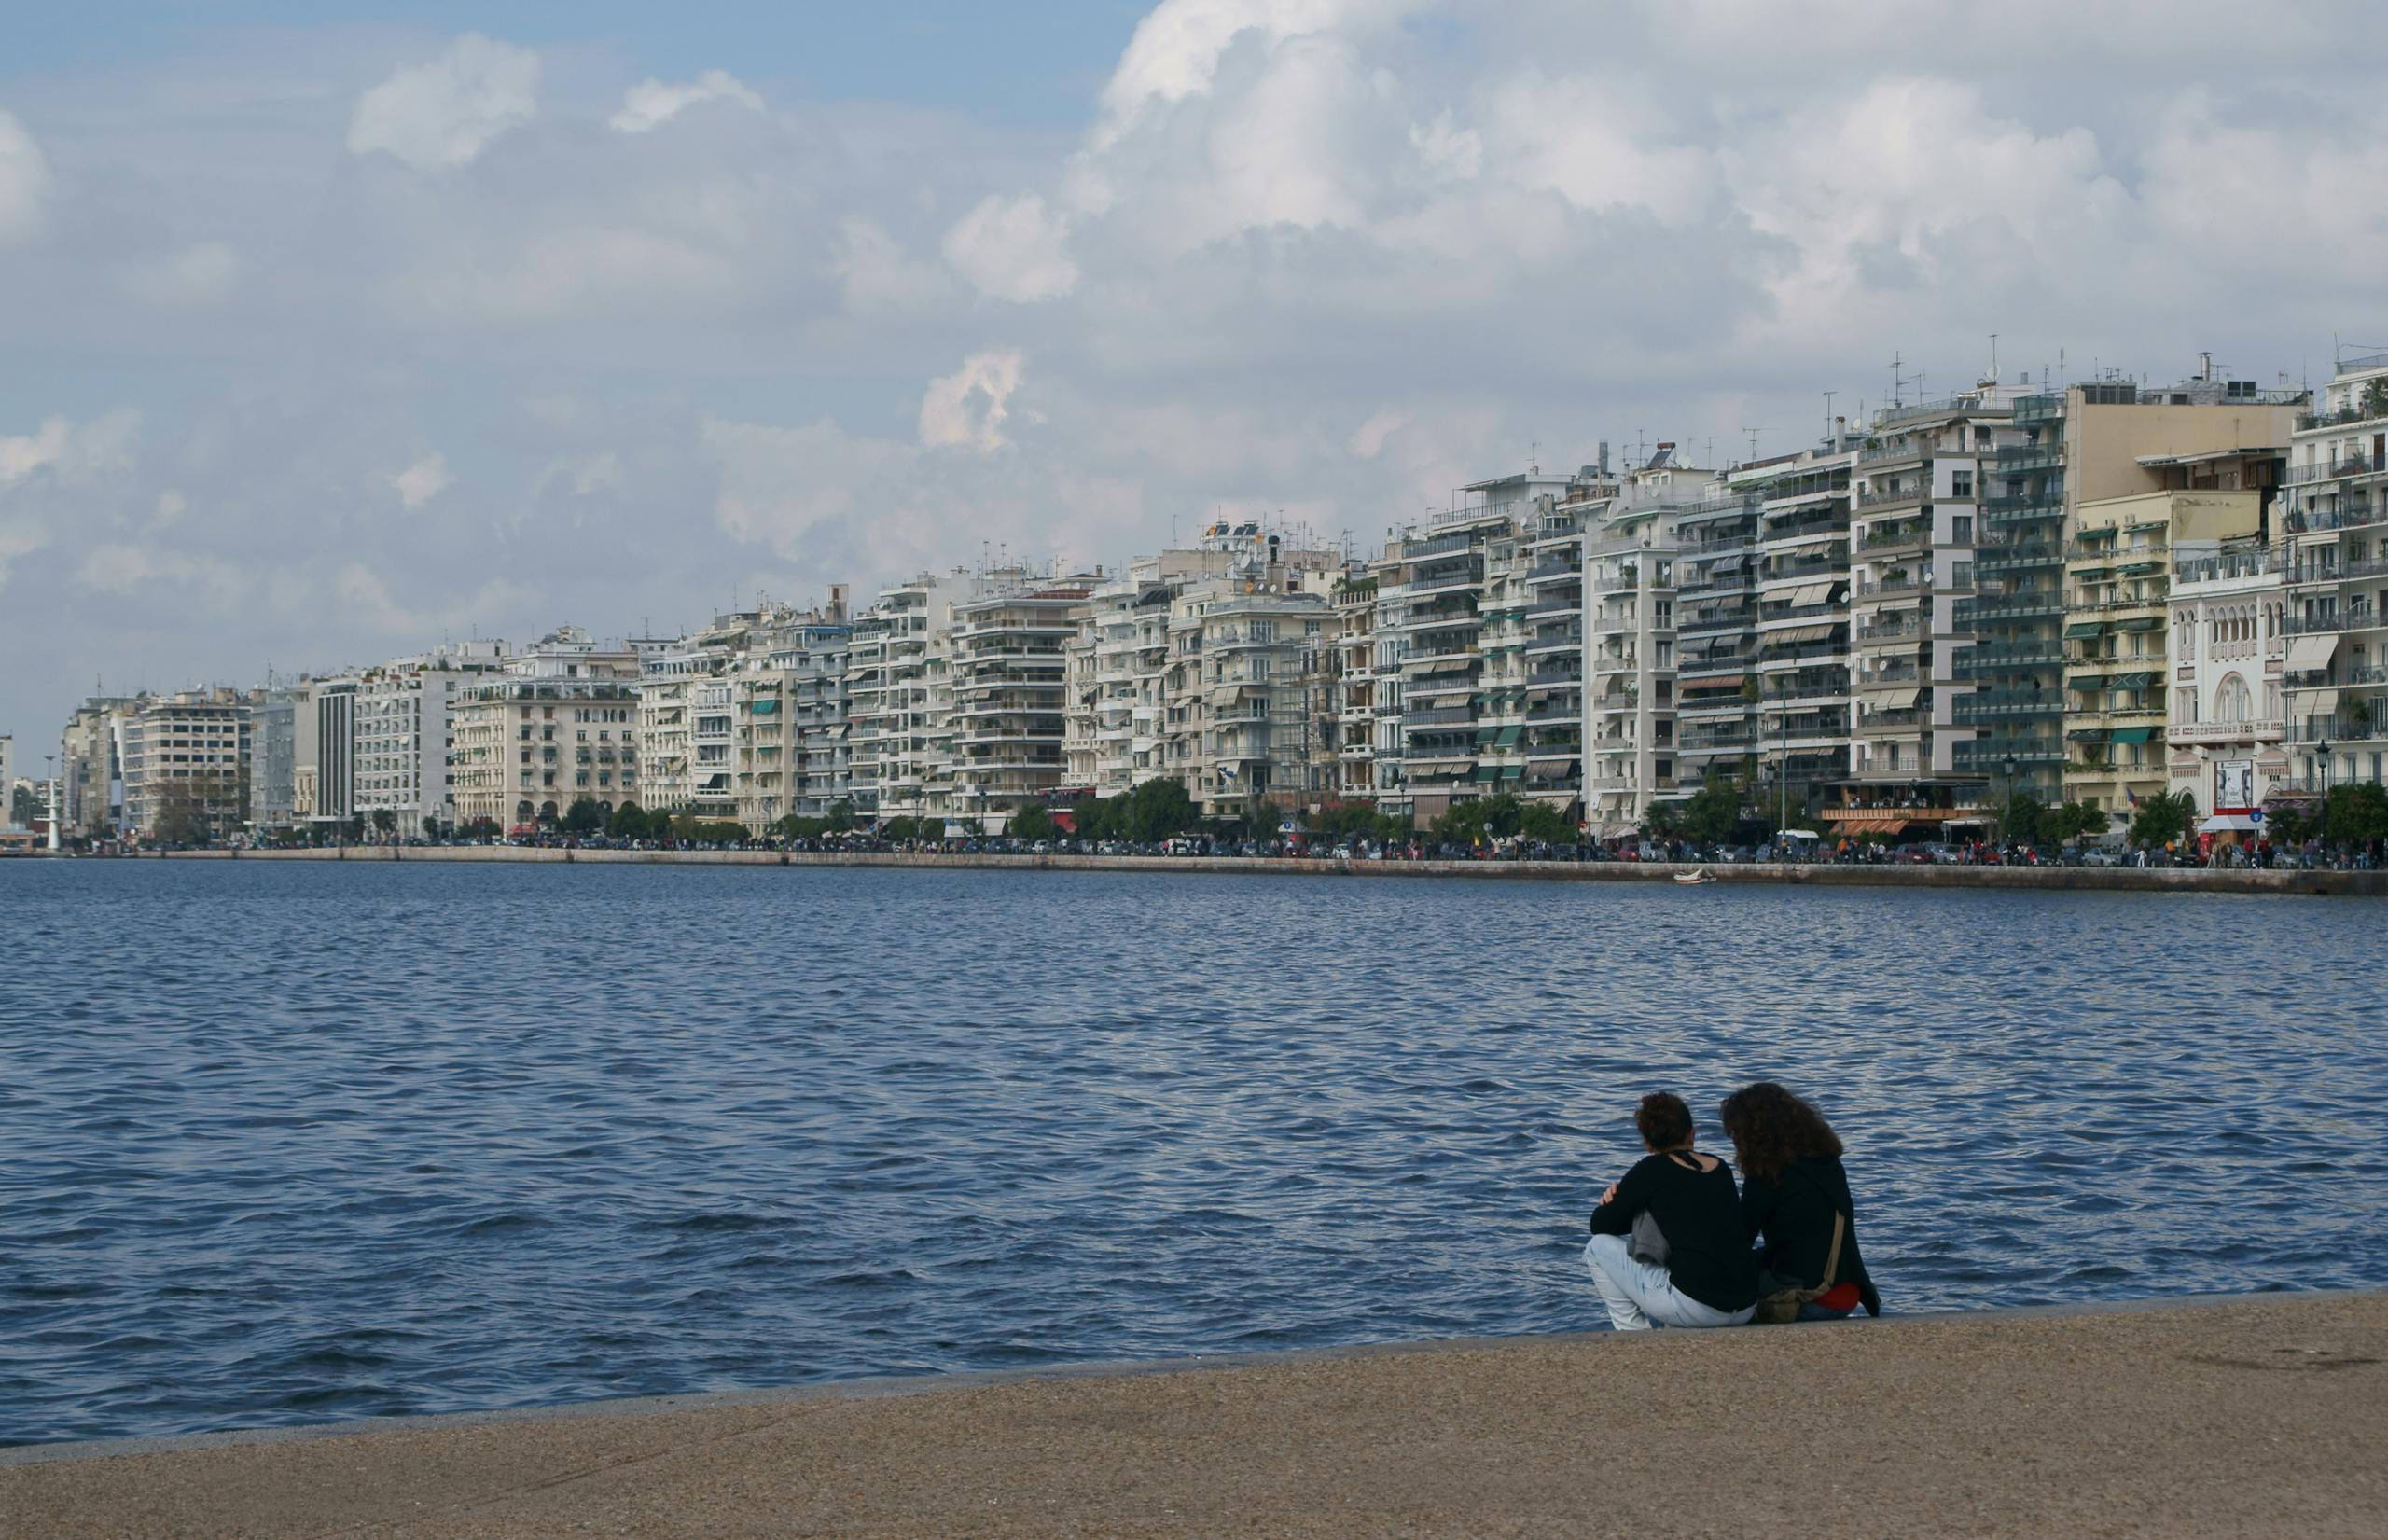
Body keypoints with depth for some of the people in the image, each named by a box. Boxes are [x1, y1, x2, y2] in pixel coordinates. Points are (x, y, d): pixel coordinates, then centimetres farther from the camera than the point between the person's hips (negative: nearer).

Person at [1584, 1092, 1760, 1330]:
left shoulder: (1651, 1170, -1)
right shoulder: (1720, 1169, 15)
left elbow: (1600, 1226, 5)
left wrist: (1617, 1202, 27)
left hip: (1695, 1307, -7)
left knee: (1598, 1247, 11)